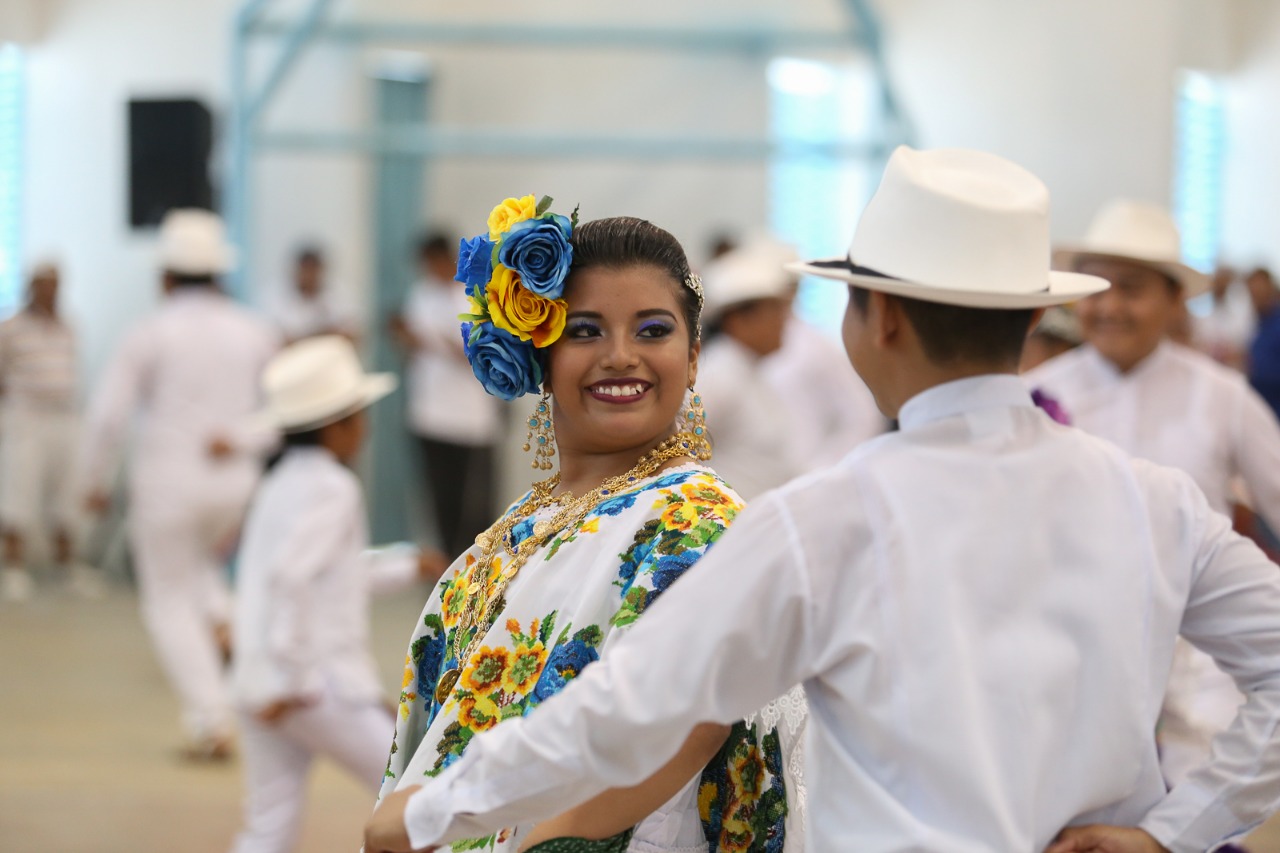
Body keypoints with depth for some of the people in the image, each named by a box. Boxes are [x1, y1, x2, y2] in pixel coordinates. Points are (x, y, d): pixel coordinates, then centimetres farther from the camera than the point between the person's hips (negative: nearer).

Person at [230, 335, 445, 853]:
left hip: (260, 685, 8)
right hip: (322, 686, -8)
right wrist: (293, 679, -23)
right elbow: (292, 577, -24)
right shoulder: (331, 488, -11)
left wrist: (408, 567, 33)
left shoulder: (280, 485, 17)